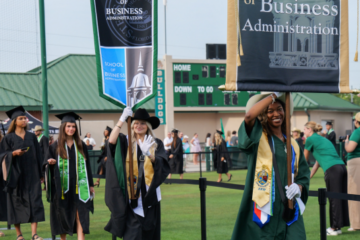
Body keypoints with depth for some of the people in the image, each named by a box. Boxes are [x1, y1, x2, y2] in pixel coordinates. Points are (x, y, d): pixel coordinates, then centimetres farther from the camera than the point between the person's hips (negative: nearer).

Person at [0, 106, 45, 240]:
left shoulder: (32, 137, 11)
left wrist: (41, 174, 8)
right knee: (16, 202, 1)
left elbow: (38, 155, 12)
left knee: (35, 202, -7)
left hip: (32, 175, 2)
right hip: (16, 175, -2)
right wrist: (14, 153, -21)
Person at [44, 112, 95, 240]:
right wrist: (50, 163, -20)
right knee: (63, 214, 6)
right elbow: (46, 163, 4)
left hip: (78, 185, 1)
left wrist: (90, 185, 7)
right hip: (62, 186, -1)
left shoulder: (81, 146, 9)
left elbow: (87, 165, 10)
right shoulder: (55, 146, 3)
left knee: (80, 215, -9)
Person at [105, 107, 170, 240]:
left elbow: (162, 165, -8)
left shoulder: (157, 144, 7)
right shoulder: (126, 142, 5)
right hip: (131, 195, -2)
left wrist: (149, 154, -27)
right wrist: (122, 120, -26)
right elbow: (112, 141, -17)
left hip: (149, 195, 2)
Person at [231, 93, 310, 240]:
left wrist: (299, 187, -6)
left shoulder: (293, 145, 18)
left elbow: (304, 174, 18)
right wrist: (273, 95, -10)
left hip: (289, 211, 4)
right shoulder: (258, 139, 3)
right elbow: (249, 116, -18)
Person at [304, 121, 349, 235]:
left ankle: (335, 228, -2)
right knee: (341, 198, 8)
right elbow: (318, 162, 30)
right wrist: (308, 178, 32)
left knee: (334, 199, -5)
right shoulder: (323, 139, 28)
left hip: (332, 169, -8)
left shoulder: (311, 139, 5)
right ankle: (338, 226, 13)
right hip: (342, 167, 8)